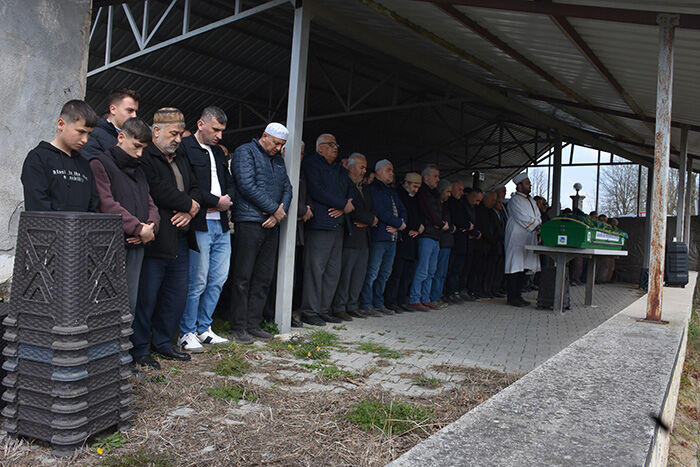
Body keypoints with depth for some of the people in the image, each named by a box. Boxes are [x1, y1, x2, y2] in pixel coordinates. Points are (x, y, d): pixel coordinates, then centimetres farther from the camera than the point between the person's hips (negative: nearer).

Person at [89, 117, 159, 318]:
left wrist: (150, 227, -4)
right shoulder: (100, 164, -3)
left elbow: (150, 204, 18)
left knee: (130, 306, 10)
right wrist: (139, 228, -16)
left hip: (136, 244, 7)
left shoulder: (138, 170, 21)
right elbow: (107, 204, -15)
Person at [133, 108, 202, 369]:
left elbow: (195, 189, 16)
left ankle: (163, 342, 28)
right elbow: (158, 191, -21)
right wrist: (189, 205, -8)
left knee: (177, 295, 13)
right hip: (156, 240, -9)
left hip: (180, 239, 9)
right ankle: (139, 349, 13)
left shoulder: (181, 161, 20)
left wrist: (189, 210, -5)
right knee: (146, 297, 0)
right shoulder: (144, 158, -9)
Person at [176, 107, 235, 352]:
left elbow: (229, 182, 22)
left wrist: (227, 199, 0)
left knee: (218, 279, 10)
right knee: (197, 281, -4)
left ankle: (203, 329, 23)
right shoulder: (184, 148, -5)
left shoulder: (218, 151, 20)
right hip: (199, 223, -8)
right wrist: (216, 202, -10)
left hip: (221, 224, 8)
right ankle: (187, 333, 10)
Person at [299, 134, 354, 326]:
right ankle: (309, 312, 1)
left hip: (338, 225, 8)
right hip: (319, 224, -8)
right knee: (315, 269, -7)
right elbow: (316, 191, -13)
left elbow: (349, 193, 18)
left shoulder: (340, 169, 24)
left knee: (333, 271, 7)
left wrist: (342, 207, -5)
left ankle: (324, 310, 15)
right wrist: (344, 204, -8)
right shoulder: (311, 163, 1)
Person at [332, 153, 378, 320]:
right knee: (345, 273, -5)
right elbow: (352, 210, -16)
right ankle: (339, 308, 4)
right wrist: (371, 219, -6)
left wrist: (366, 222, -4)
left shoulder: (364, 189, 21)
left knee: (359, 274, 10)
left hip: (364, 239, 8)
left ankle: (352, 306, 19)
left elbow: (373, 210, 17)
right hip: (349, 237, -8)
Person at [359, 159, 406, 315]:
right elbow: (381, 212, -15)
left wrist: (398, 226, -5)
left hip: (392, 237, 8)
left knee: (385, 273, 11)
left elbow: (402, 210, 15)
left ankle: (378, 303, 18)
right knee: (372, 273, -7)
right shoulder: (373, 189, -5)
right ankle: (366, 304, 0)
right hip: (378, 236, -8)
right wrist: (400, 223, -6)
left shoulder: (391, 192, 23)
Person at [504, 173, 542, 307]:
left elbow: (537, 218, 18)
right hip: (517, 239, -9)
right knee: (515, 266, -8)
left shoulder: (531, 200, 20)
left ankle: (518, 295, 16)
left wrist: (539, 226, -2)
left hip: (528, 240, 9)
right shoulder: (515, 200, -8)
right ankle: (512, 297, -3)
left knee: (523, 267, 10)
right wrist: (537, 227, -13)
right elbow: (523, 219, -16)